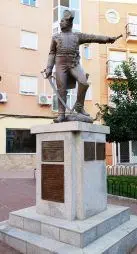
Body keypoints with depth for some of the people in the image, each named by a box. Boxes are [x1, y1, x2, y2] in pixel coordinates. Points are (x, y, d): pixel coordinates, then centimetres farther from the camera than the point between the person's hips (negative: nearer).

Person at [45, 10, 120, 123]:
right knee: (62, 90, -5)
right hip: (61, 64, 0)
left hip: (75, 64, 0)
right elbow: (52, 53, 15)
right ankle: (61, 114, 1)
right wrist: (49, 68, 4)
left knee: (84, 82, -22)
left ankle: (79, 106, -4)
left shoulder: (78, 36, 18)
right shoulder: (56, 37, 19)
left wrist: (107, 38, -3)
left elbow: (92, 37, 8)